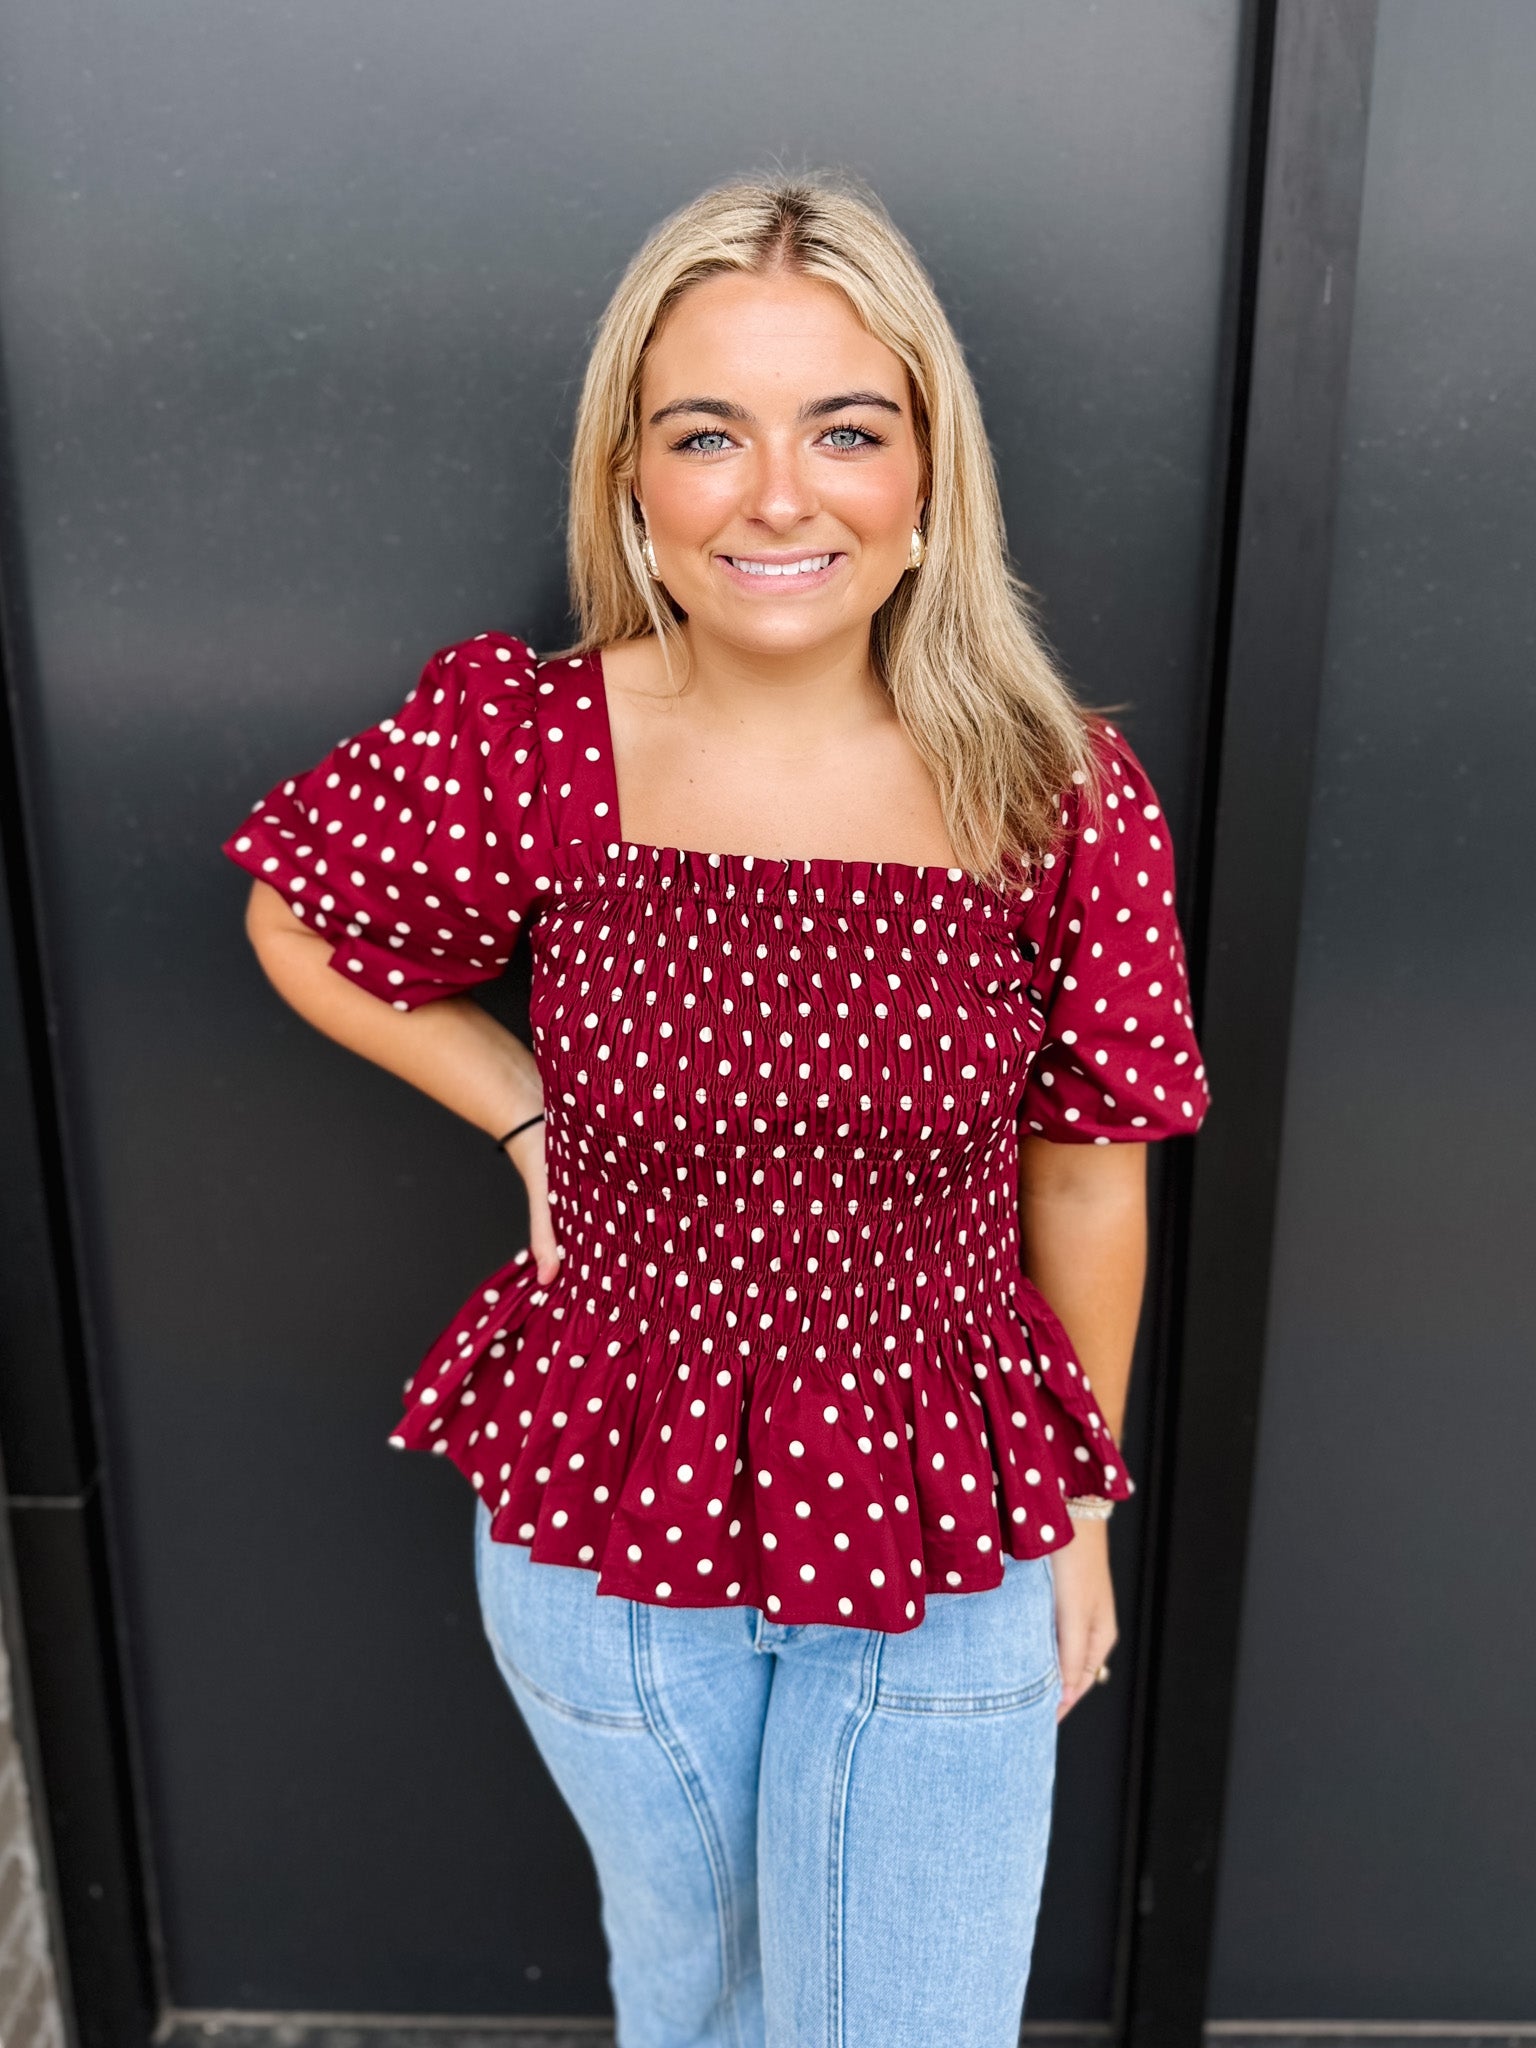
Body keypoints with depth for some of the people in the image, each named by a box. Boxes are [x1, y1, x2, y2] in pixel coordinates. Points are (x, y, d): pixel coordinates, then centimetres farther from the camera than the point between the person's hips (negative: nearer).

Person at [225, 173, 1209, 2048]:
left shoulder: (1057, 798, -15)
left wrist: (1082, 1510, 4)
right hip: (604, 1526, 1)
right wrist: (530, 1121, -6)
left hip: (943, 1535, 0)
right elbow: (301, 927, 3)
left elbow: (1087, 1178, -5)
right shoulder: (518, 751, -17)